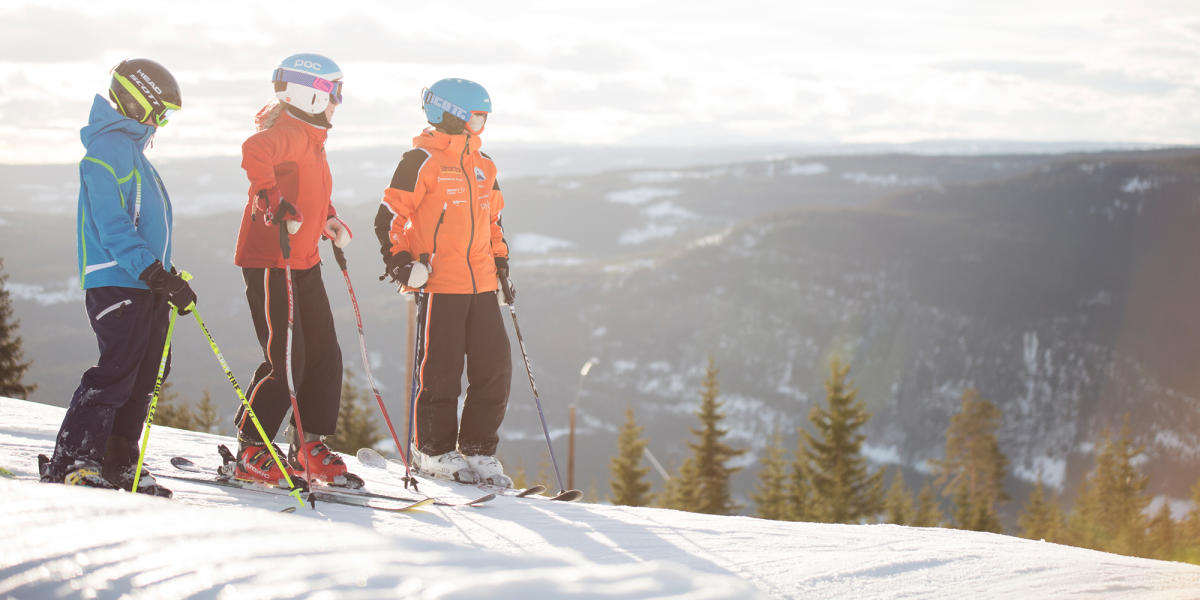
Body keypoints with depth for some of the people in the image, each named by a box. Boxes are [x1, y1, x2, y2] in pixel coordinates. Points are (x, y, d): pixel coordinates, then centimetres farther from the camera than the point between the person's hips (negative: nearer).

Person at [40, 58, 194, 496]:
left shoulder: (131, 150, 23)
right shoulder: (109, 146, -9)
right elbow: (111, 226, -19)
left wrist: (168, 280, 26)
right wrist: (156, 274, -26)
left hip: (146, 284, 10)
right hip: (118, 284, -10)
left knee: (143, 379, 8)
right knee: (115, 374, -14)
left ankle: (116, 463, 13)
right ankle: (68, 465, -11)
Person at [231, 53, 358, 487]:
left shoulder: (312, 138, 17)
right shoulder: (284, 133, -14)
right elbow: (254, 153, -37)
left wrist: (329, 222, 15)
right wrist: (274, 203, -39)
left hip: (304, 263, 10)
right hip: (269, 261, -10)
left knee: (325, 357, 8)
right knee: (286, 362, -9)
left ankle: (309, 450, 17)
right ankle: (249, 452, 4)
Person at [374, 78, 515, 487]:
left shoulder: (483, 166, 16)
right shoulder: (423, 161, -6)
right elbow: (390, 215, -7)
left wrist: (501, 261, 21)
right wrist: (400, 260, -16)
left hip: (481, 284, 7)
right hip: (439, 283, -7)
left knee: (495, 367, 3)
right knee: (440, 370, -1)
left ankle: (478, 450, 14)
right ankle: (433, 451, 14)